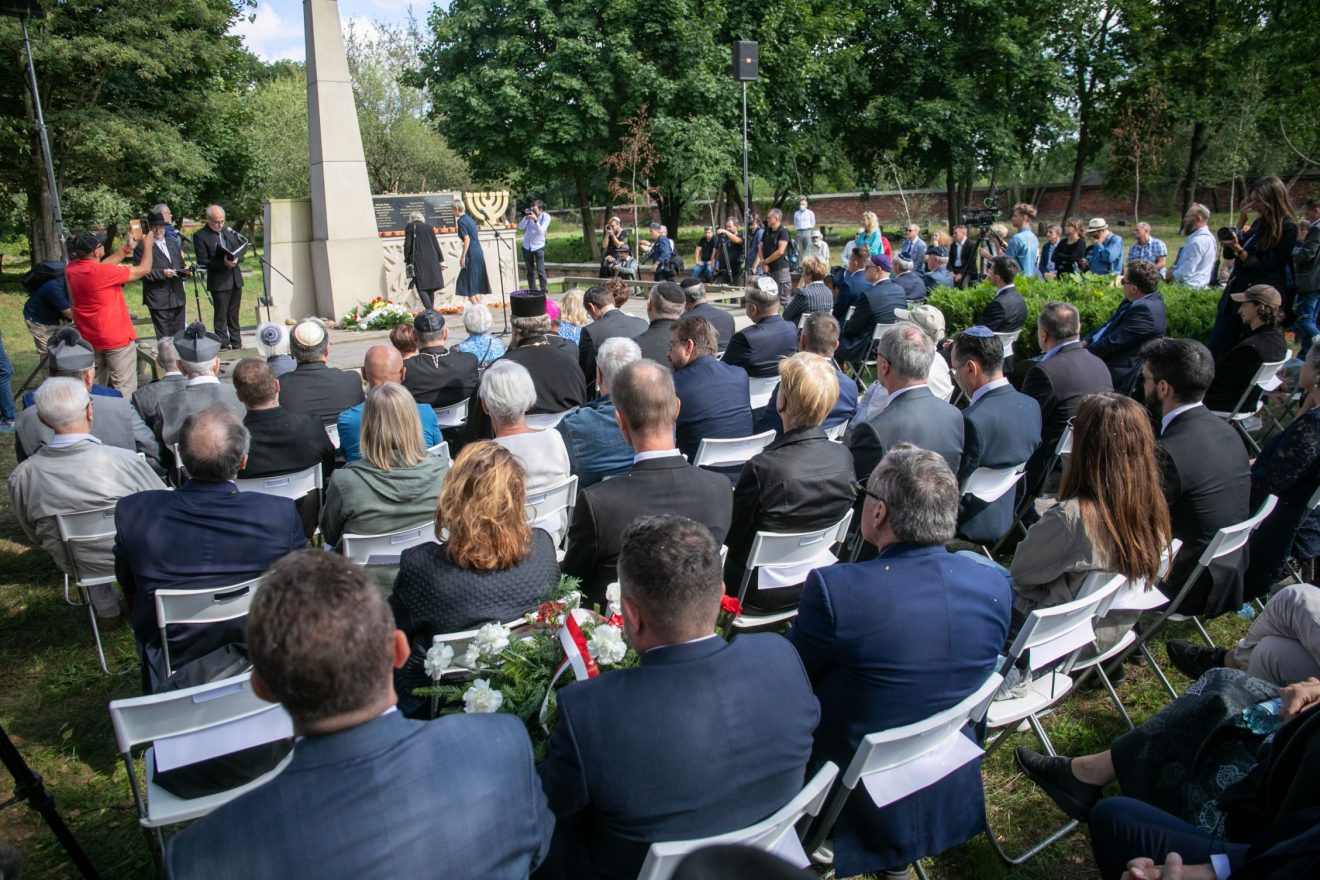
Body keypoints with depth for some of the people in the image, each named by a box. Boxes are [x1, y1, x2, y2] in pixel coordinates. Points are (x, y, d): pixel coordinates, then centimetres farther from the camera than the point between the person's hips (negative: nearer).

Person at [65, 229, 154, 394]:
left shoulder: (71, 269, -1)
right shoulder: (102, 273, -22)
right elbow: (143, 269, -14)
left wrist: (127, 248, 14)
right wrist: (148, 244, 1)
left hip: (90, 341, 8)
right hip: (117, 340, -8)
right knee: (125, 389, -3)